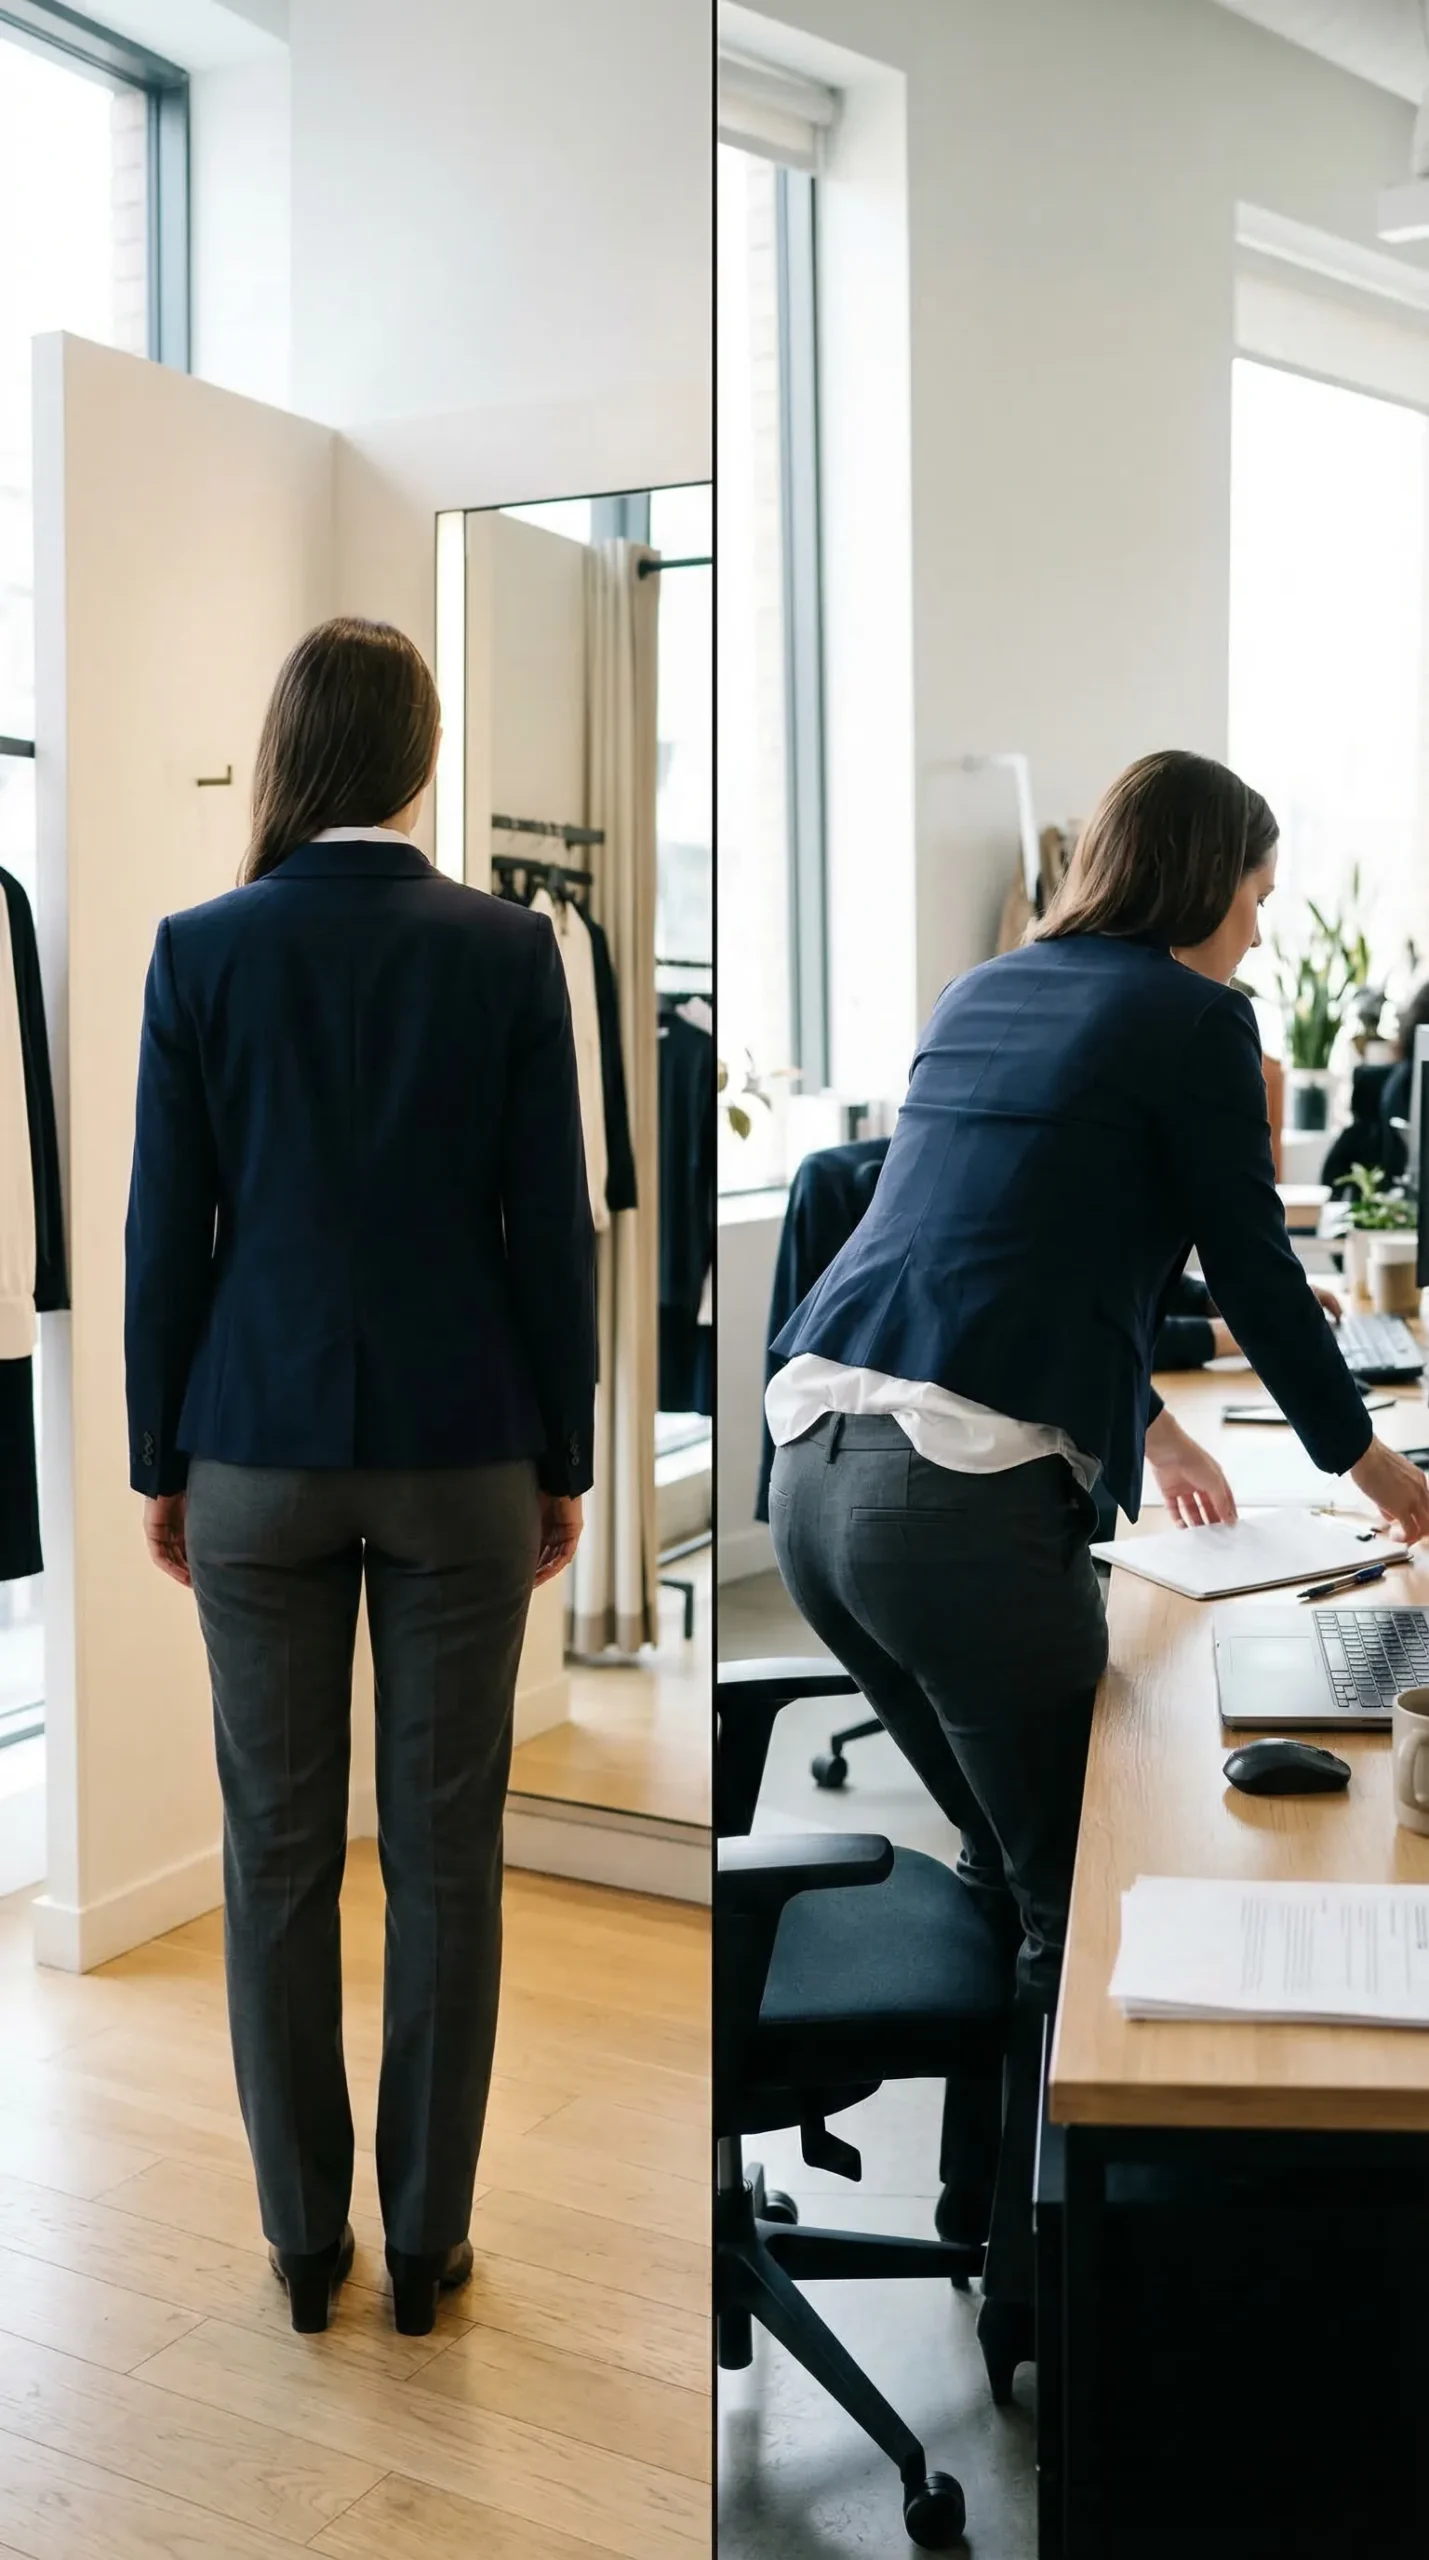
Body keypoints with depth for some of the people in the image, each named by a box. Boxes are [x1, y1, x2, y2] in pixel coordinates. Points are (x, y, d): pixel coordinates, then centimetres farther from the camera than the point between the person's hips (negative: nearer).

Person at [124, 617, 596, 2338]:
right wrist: (563, 1463, 5)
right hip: (460, 1450, 0)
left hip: (261, 1451, 1)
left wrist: (160, 1461, 8)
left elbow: (165, 1229, -2)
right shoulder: (508, 949, -5)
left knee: (280, 1850, 11)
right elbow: (550, 1227, -4)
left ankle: (303, 2236, 24)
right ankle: (426, 2238, 22)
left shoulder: (201, 950, -4)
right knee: (444, 1851, 9)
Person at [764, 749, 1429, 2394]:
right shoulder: (1191, 1018, 0)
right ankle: (1033, 2291, 24)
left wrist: (1140, 1416, 43)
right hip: (967, 1505, -8)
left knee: (1001, 1858, 25)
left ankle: (997, 2195, 40)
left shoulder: (982, 994, 21)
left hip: (815, 1467, 8)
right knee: (1073, 1912, 11)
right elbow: (1253, 1267, 5)